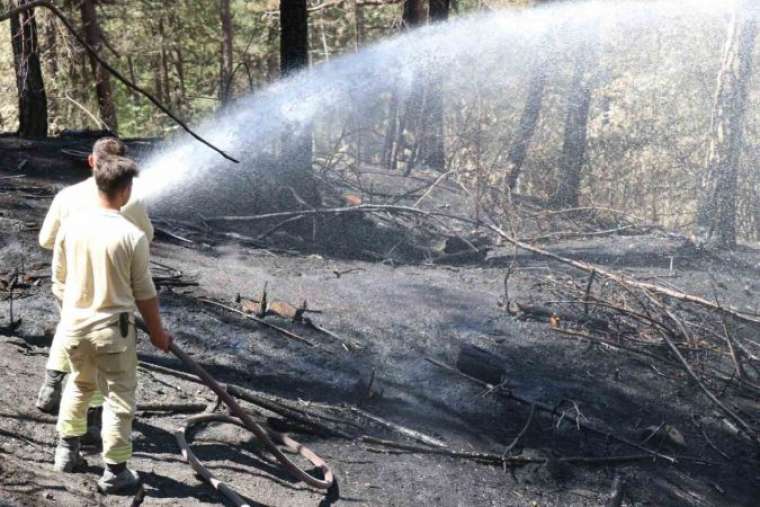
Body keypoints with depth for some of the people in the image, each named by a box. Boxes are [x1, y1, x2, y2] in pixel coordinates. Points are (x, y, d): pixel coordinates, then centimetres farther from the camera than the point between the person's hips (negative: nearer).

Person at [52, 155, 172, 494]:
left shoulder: (71, 225, -5)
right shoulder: (132, 236, -16)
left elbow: (59, 280, 5)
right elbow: (144, 293, -7)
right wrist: (156, 331, 7)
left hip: (73, 324, 5)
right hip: (112, 329, -5)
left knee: (79, 384, 27)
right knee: (119, 397, 8)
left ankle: (67, 450, 35)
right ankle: (114, 471, 13)